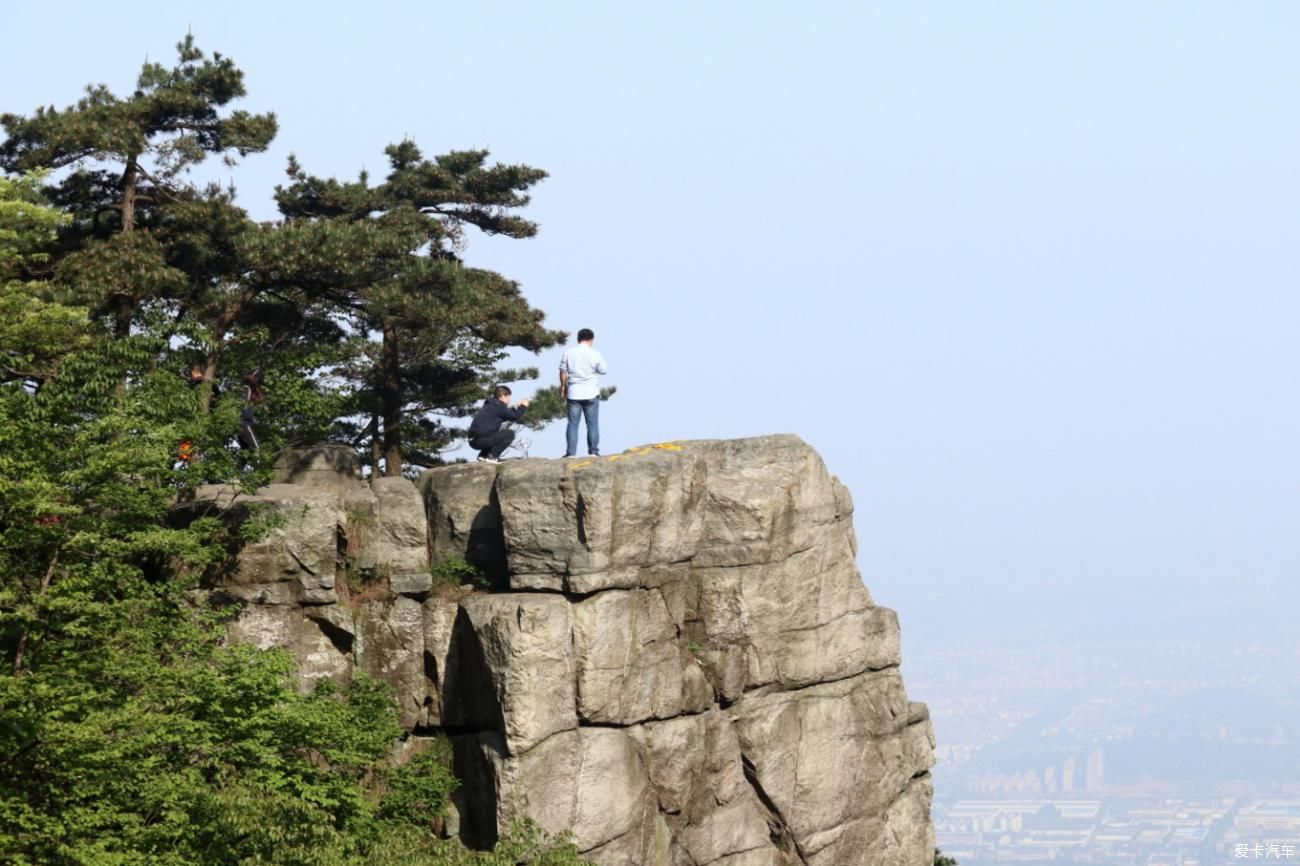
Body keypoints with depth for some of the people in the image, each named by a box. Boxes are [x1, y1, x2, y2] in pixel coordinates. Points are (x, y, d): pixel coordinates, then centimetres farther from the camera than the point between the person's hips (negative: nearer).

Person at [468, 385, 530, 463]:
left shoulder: (490, 405, 19)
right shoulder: (498, 405, -9)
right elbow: (514, 416, -5)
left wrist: (515, 407, 29)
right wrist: (523, 406, 10)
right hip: (481, 439, -10)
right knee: (510, 434, -6)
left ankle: (483, 455, 16)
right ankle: (492, 456, -9)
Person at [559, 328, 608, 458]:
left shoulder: (568, 353, -3)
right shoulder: (595, 354, -7)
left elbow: (563, 371, 1)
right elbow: (603, 371, 2)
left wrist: (563, 385, 16)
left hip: (573, 393, 1)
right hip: (591, 393, -1)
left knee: (573, 423, 5)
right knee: (592, 424, 6)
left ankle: (571, 452, 0)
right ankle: (593, 451, 4)